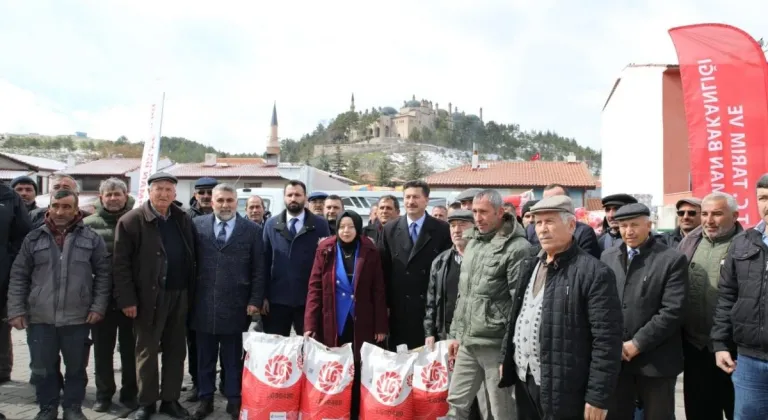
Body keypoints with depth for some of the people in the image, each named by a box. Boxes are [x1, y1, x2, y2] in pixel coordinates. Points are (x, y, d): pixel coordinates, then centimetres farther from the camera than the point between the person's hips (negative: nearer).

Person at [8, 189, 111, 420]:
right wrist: (16, 310, 0)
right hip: (40, 318, 1)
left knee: (76, 367, 10)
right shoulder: (34, 238, 4)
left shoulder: (91, 238, 0)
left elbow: (103, 274, 2)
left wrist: (98, 306, -5)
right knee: (43, 368, 10)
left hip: (77, 318, -1)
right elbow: (19, 276, 7)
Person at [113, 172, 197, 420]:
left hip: (179, 295, 4)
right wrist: (127, 299, -12)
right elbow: (121, 263, -8)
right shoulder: (131, 221, -5)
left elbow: (192, 257, 11)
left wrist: (192, 292, 5)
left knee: (176, 351, 11)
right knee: (147, 351, 7)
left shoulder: (184, 220, 7)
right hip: (149, 297, -4)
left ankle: (170, 399, 23)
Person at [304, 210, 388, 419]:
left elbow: (378, 291, 1)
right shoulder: (325, 250, 0)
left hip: (361, 324, 0)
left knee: (358, 371, 5)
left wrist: (380, 326, -3)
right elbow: (314, 288, -2)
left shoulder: (370, 252, 0)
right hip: (332, 324, 0)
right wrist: (309, 324, -10)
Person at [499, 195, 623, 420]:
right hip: (524, 380, 7)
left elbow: (607, 339, -16)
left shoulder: (594, 273, -14)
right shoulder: (529, 265, 10)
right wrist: (506, 357, 15)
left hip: (562, 390, -6)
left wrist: (598, 397, -16)